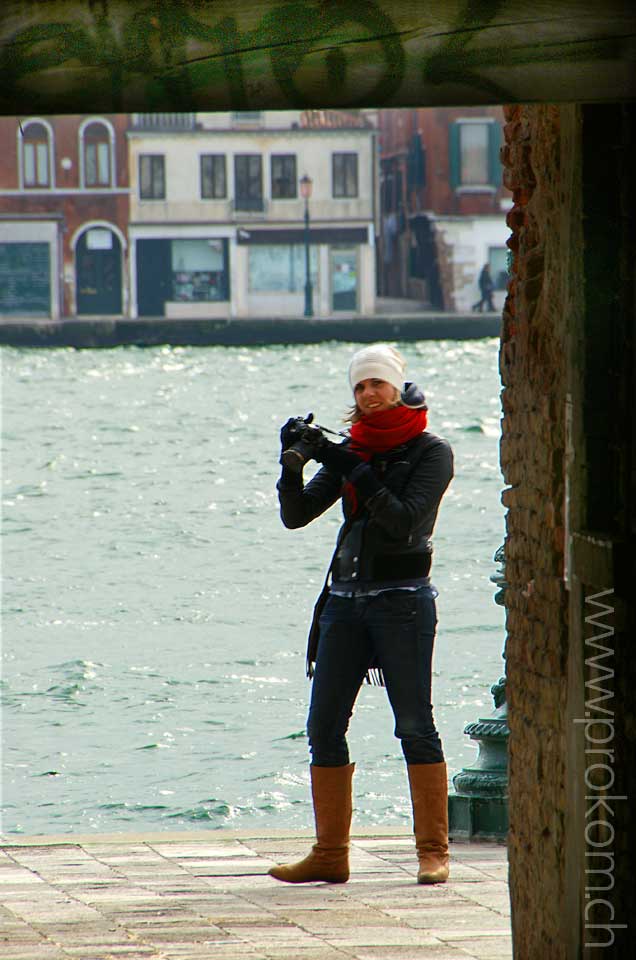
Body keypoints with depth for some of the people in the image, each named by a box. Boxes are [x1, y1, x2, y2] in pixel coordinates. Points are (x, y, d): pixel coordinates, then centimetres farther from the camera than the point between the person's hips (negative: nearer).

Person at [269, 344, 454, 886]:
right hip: (346, 597, 6)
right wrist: (293, 465, -9)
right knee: (324, 727, 1)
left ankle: (434, 852, -1)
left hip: (402, 598, -6)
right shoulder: (352, 448, 14)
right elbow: (296, 515, 8)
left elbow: (404, 521, -15)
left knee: (415, 725, -7)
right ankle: (330, 855, 6)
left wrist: (354, 472, -19)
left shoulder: (431, 451, -2)